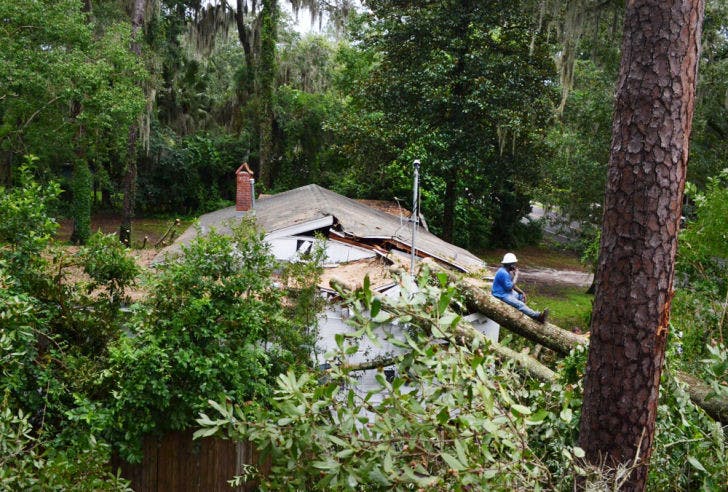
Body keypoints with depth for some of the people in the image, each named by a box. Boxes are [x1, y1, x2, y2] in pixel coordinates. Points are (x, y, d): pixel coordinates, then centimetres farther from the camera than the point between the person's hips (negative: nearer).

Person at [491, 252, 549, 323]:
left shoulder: (506, 271, 9)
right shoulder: (503, 273, -23)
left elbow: (512, 285, 14)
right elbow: (509, 287, -22)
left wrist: (522, 292, 4)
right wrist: (516, 276, -15)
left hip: (506, 292, 11)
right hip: (501, 295, -11)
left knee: (521, 296, 19)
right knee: (520, 305, -23)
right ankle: (538, 316, -31)